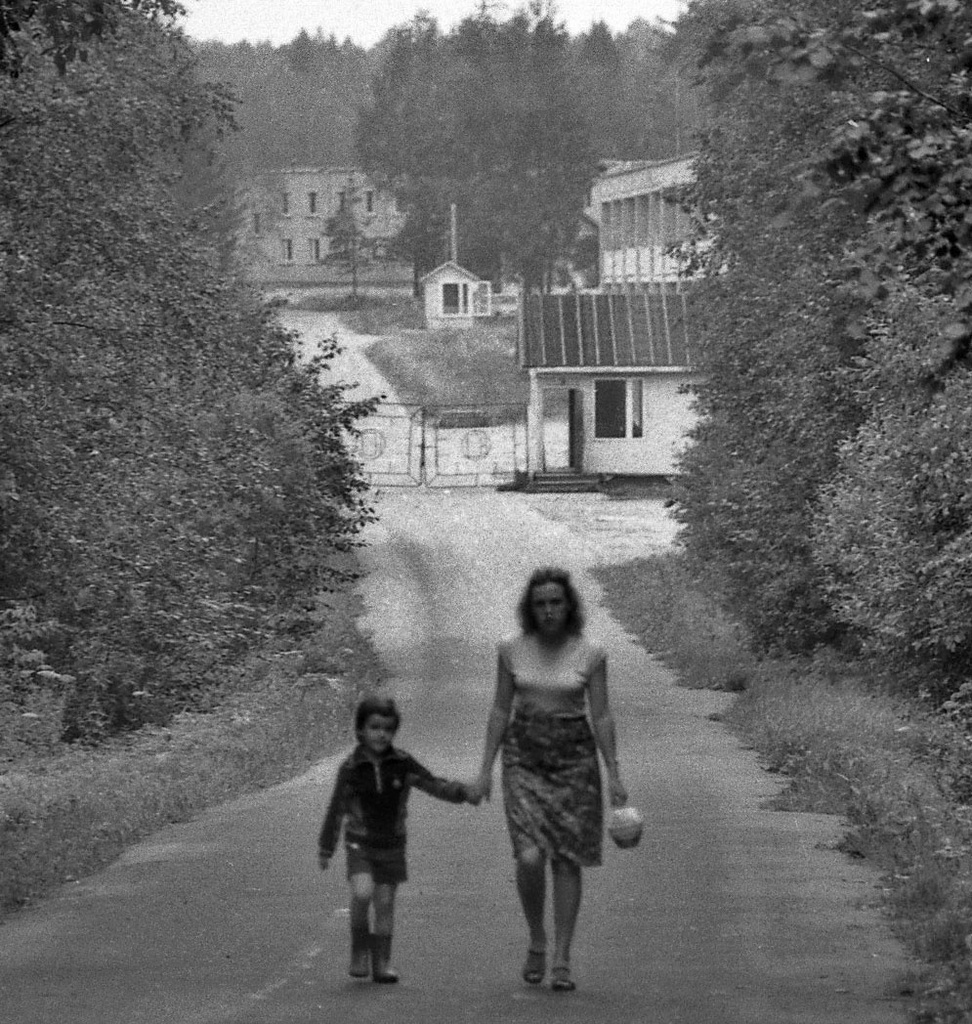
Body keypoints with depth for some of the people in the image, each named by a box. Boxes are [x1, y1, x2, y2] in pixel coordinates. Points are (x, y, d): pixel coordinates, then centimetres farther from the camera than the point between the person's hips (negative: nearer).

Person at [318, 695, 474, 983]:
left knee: (385, 903, 4)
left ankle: (381, 964, 14)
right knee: (362, 893, -21)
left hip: (392, 845, 2)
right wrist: (325, 849, 8)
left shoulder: (402, 764, -6)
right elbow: (336, 810, 1)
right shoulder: (351, 768, -8)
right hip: (360, 843, -2)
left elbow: (433, 785, -4)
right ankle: (359, 950, -1)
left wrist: (461, 792, -23)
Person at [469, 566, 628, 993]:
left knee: (566, 861, 0)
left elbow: (601, 716, 0)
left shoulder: (590, 654, -2)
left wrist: (614, 774, -6)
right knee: (530, 858, -15)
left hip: (574, 758, 0)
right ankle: (537, 941, 9)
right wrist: (486, 770, 3)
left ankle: (562, 960, 7)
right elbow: (500, 712, 7)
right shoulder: (512, 651, 2)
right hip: (524, 757, 0)